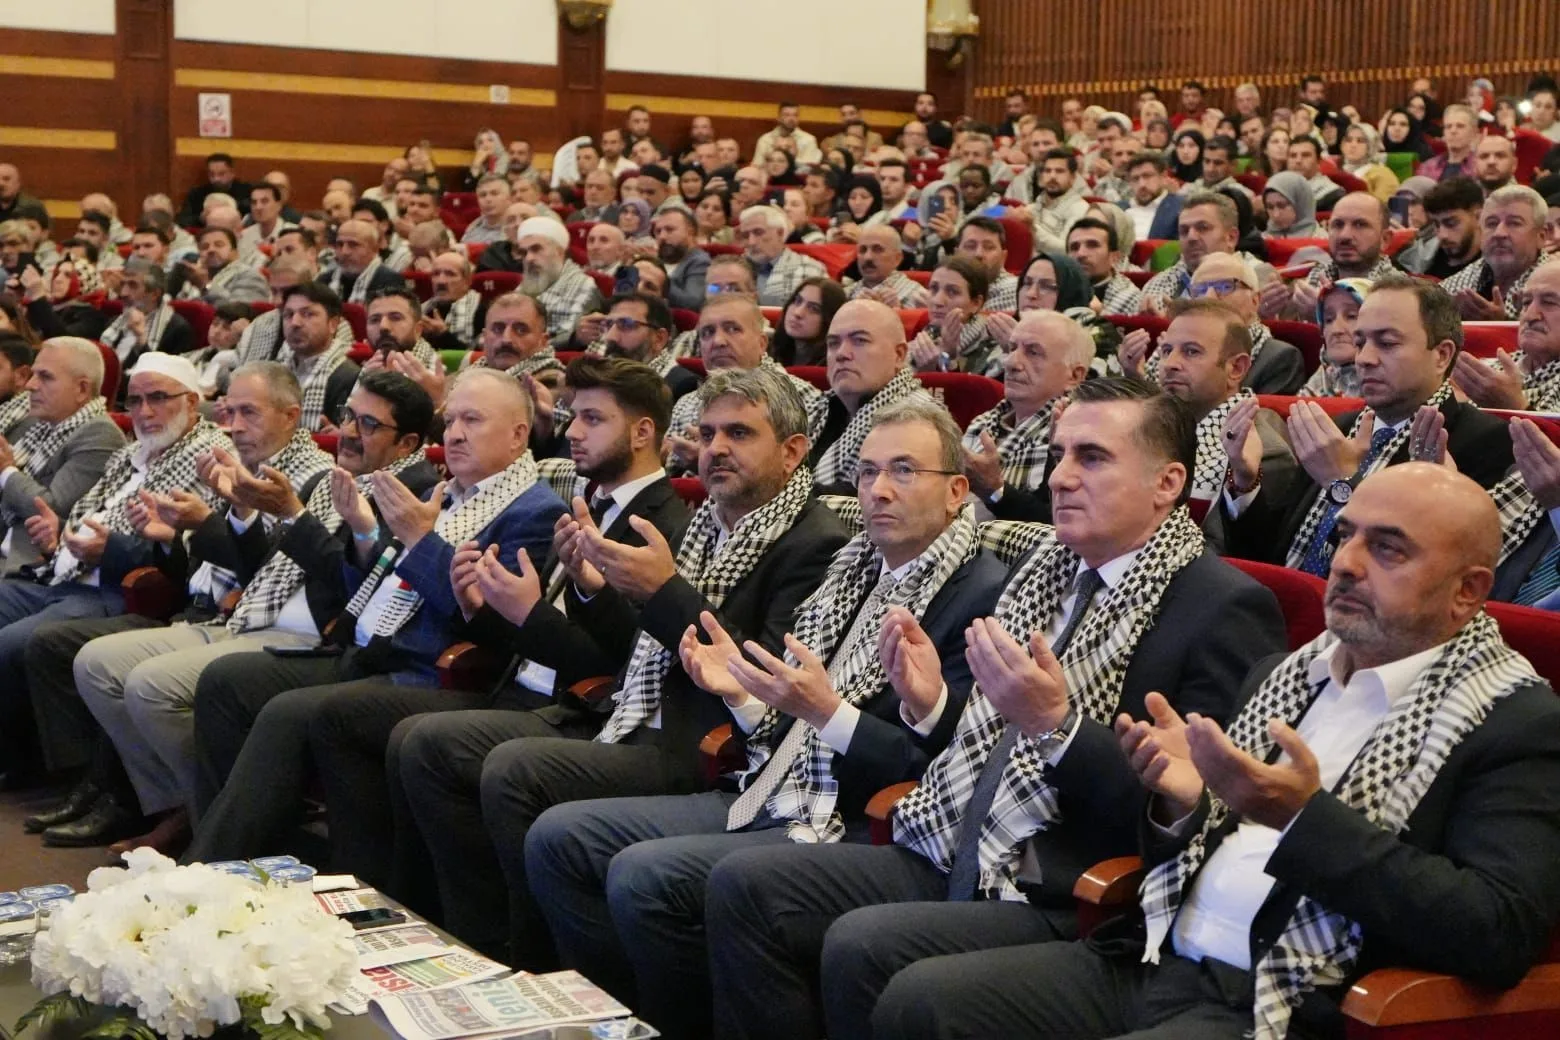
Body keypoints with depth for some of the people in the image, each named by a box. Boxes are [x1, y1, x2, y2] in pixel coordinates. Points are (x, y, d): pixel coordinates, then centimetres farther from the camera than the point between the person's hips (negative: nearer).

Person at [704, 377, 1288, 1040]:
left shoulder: (1226, 608, -10)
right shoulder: (1045, 564, 13)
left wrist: (1055, 722, -26)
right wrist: (930, 702, -2)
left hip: (1069, 905, -8)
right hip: (952, 857, 8)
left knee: (863, 947, -28)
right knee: (744, 885, -5)